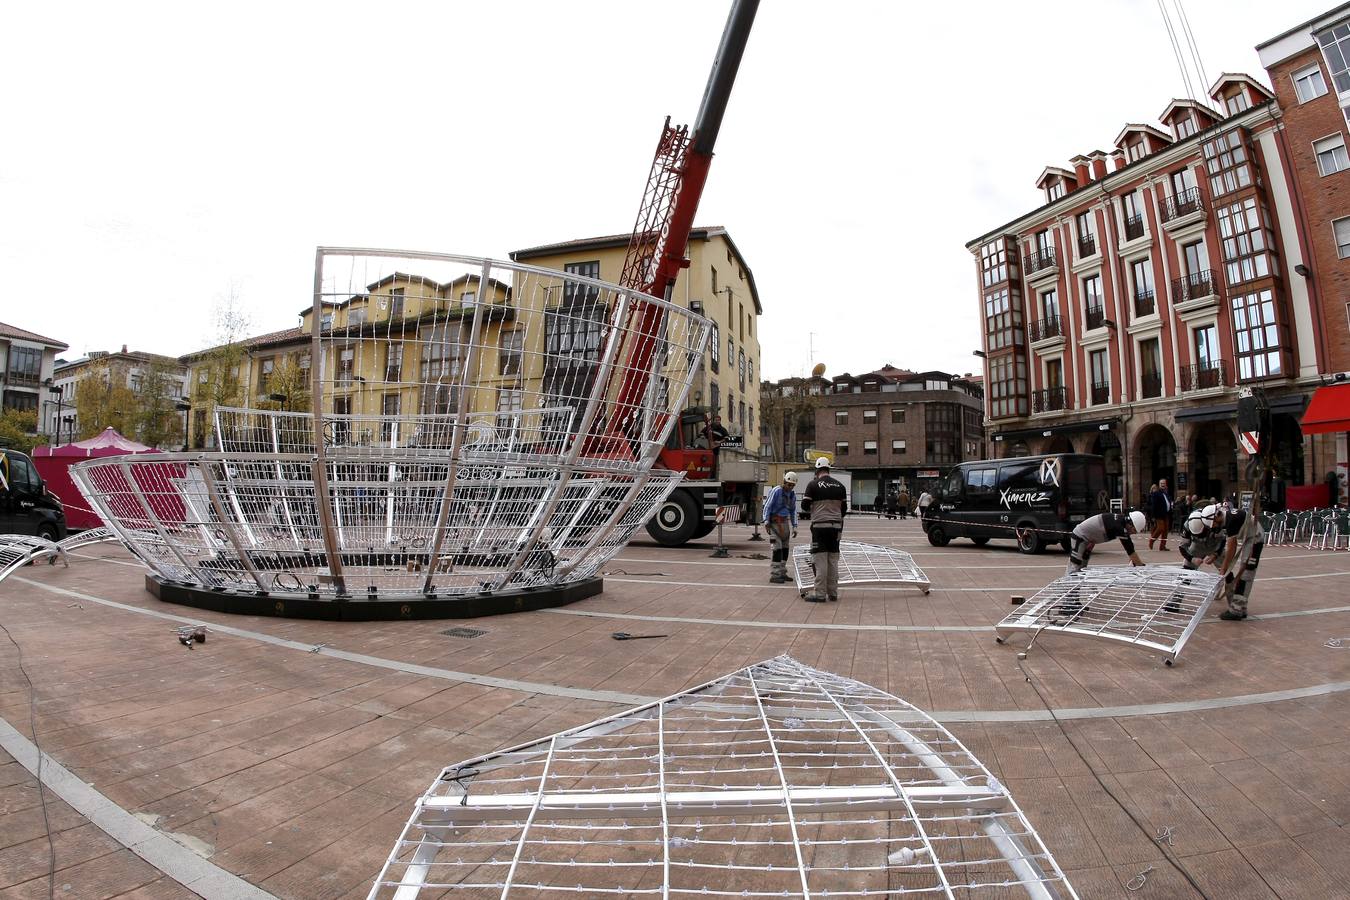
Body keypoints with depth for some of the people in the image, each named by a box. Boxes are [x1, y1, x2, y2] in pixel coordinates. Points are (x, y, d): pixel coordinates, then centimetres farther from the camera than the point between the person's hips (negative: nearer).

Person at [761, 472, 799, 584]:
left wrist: (794, 526, 13)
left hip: (785, 522, 7)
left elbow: (793, 511, 17)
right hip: (775, 521, -7)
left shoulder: (793, 494, 11)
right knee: (777, 548, -10)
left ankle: (782, 573, 20)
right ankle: (774, 575, -7)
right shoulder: (776, 491, -11)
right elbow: (767, 506, -11)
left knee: (786, 548, 9)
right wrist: (766, 522, -18)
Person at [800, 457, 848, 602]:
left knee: (820, 560, -2)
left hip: (819, 526, -5)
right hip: (836, 526, 5)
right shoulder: (840, 485, 8)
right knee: (833, 560, 11)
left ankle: (819, 593, 0)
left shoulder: (813, 485, -7)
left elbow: (805, 506, -7)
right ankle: (833, 592, 17)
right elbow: (844, 508, 12)